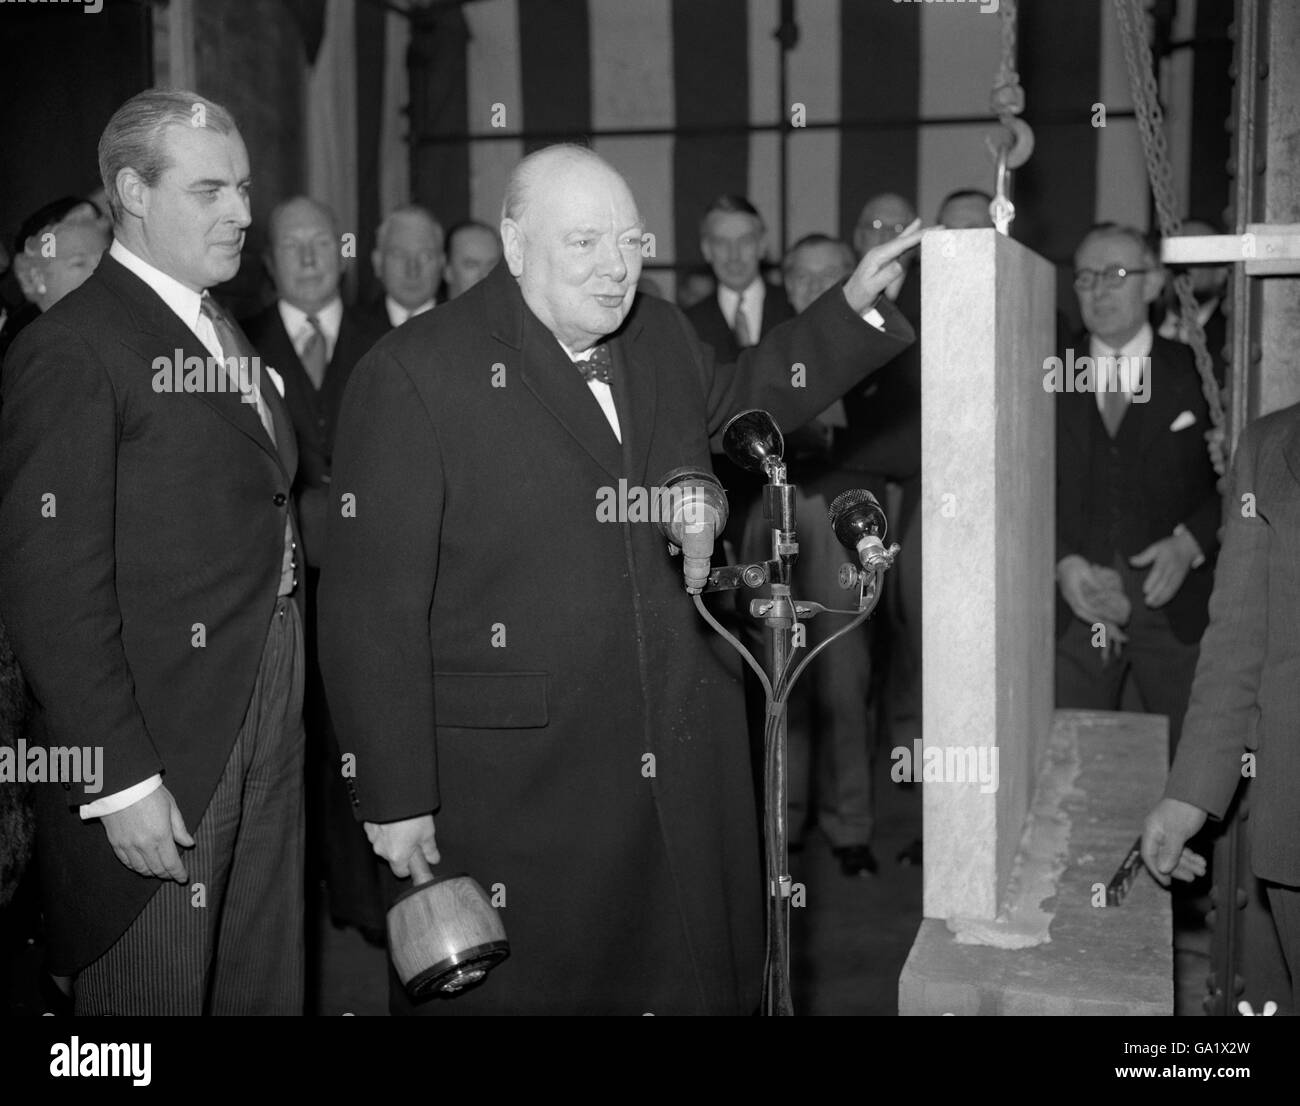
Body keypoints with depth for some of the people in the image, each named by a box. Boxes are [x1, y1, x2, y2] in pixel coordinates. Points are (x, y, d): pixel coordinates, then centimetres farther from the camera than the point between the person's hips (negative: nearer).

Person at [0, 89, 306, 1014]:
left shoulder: (229, 332, 14)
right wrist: (120, 781, -19)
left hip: (272, 730, 8)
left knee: (271, 986, 16)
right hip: (158, 754, -7)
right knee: (155, 996, 7)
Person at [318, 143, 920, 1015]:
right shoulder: (413, 376, -13)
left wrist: (854, 308, 20)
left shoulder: (662, 337, 7)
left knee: (702, 982, 17)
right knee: (527, 988, 9)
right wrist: (397, 801, -13)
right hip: (515, 796, -5)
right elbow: (374, 607, -14)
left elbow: (733, 404, 29)